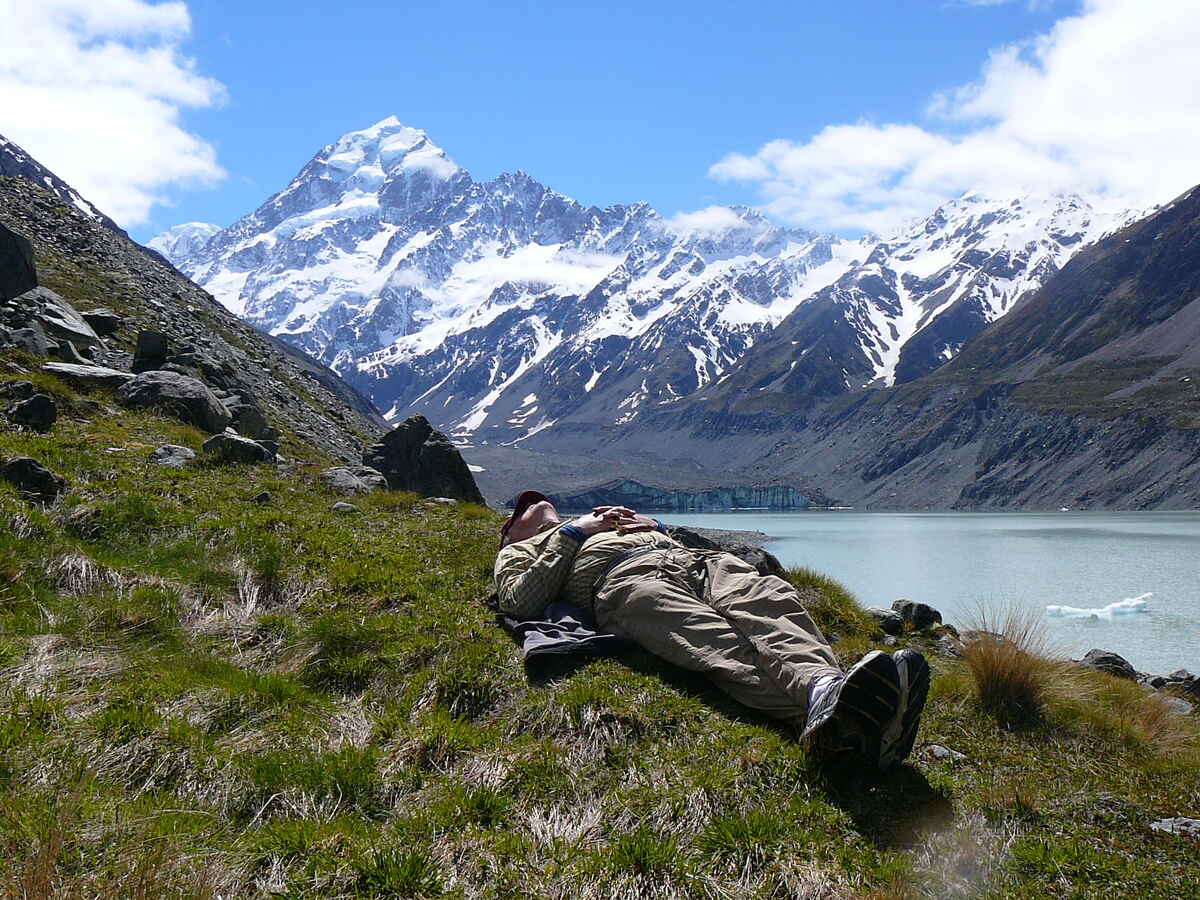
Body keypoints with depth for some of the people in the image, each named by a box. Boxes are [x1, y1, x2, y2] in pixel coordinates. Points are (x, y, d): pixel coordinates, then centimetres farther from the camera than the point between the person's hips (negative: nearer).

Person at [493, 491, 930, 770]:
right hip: (623, 578, -5)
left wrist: (654, 526, 19)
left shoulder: (597, 519, 48)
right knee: (717, 640, -38)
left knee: (771, 602, -30)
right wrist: (573, 533, 8)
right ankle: (822, 689, -67)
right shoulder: (517, 552, 34)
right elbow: (520, 601, 7)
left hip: (692, 559, 5)